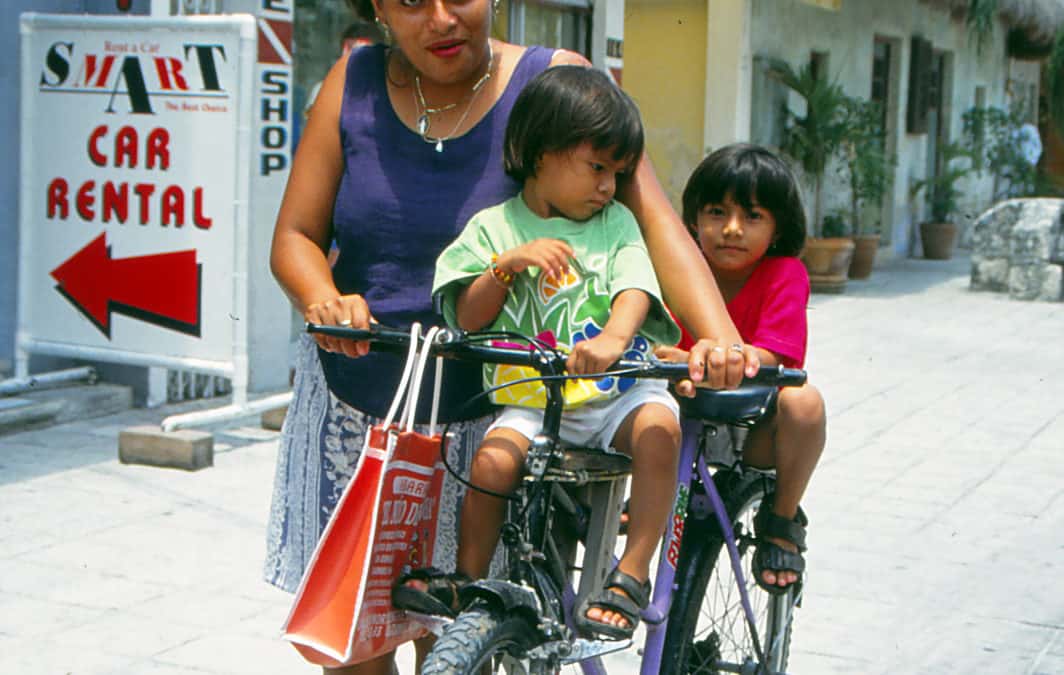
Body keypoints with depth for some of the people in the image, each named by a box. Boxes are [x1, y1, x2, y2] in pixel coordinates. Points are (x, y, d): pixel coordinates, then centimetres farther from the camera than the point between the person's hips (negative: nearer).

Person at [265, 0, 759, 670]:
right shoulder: (356, 84, 0)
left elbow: (655, 218, -18)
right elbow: (296, 235, 1)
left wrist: (722, 341, -33)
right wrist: (324, 301, -22)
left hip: (480, 414, -3)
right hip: (351, 403, 3)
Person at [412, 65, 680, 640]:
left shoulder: (617, 223, 8)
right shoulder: (494, 226, 7)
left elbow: (634, 289, -10)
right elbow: (468, 318, 1)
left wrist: (613, 338, -33)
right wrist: (510, 262, -15)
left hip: (614, 389, 1)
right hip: (530, 398, 0)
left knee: (658, 425, -30)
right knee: (493, 459, -27)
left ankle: (631, 576, -22)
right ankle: (466, 581, -4)